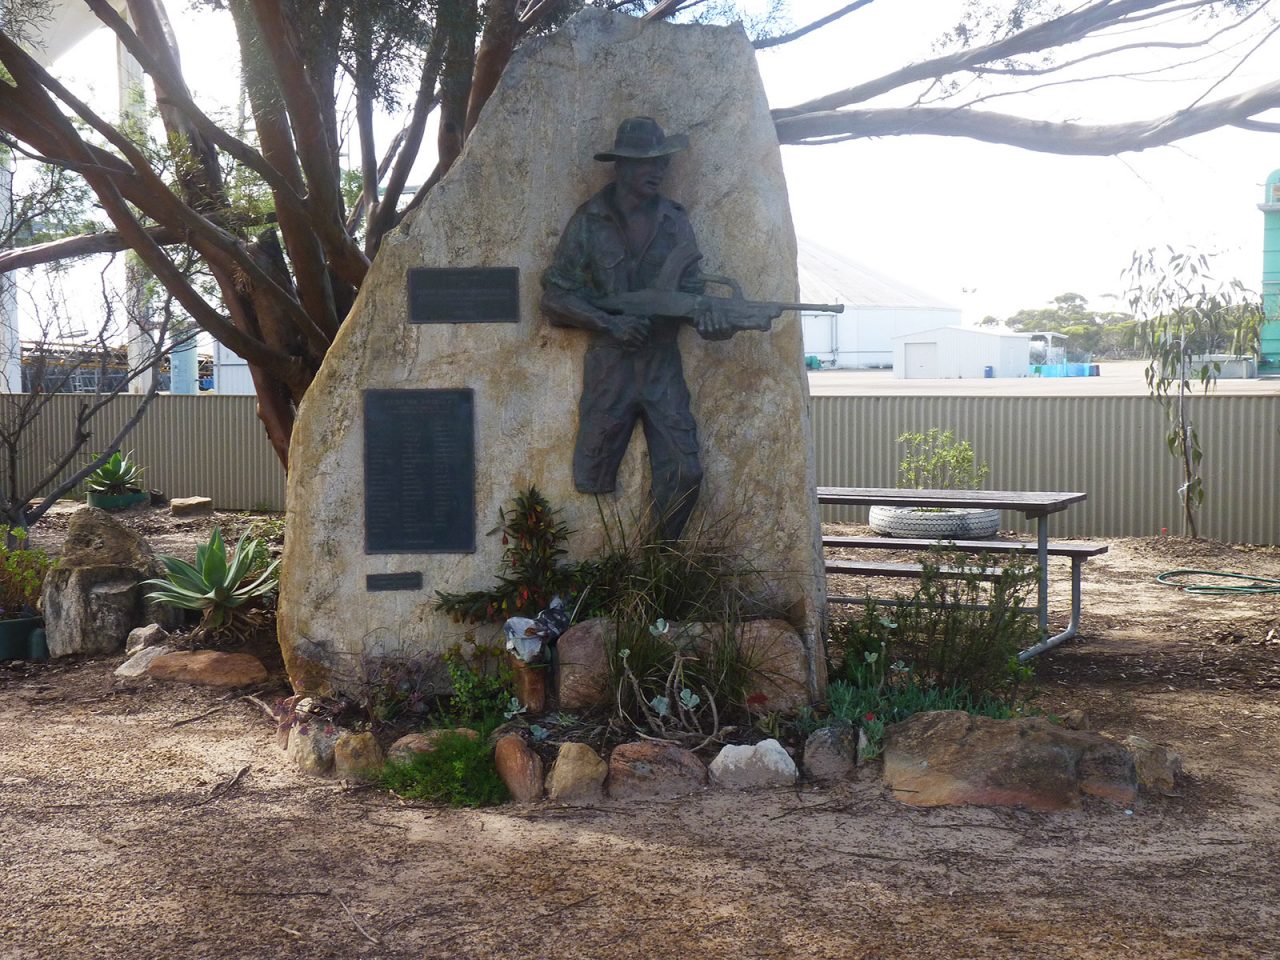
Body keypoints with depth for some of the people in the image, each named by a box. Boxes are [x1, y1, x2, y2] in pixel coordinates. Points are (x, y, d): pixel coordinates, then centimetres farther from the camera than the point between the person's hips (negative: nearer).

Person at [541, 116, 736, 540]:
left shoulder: (676, 223, 8)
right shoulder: (588, 222, -2)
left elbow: (690, 288, 8)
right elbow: (556, 297, -3)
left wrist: (707, 317, -15)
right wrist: (610, 323, -15)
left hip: (664, 370, 3)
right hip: (607, 370, -3)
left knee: (684, 476, -4)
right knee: (593, 482, 2)